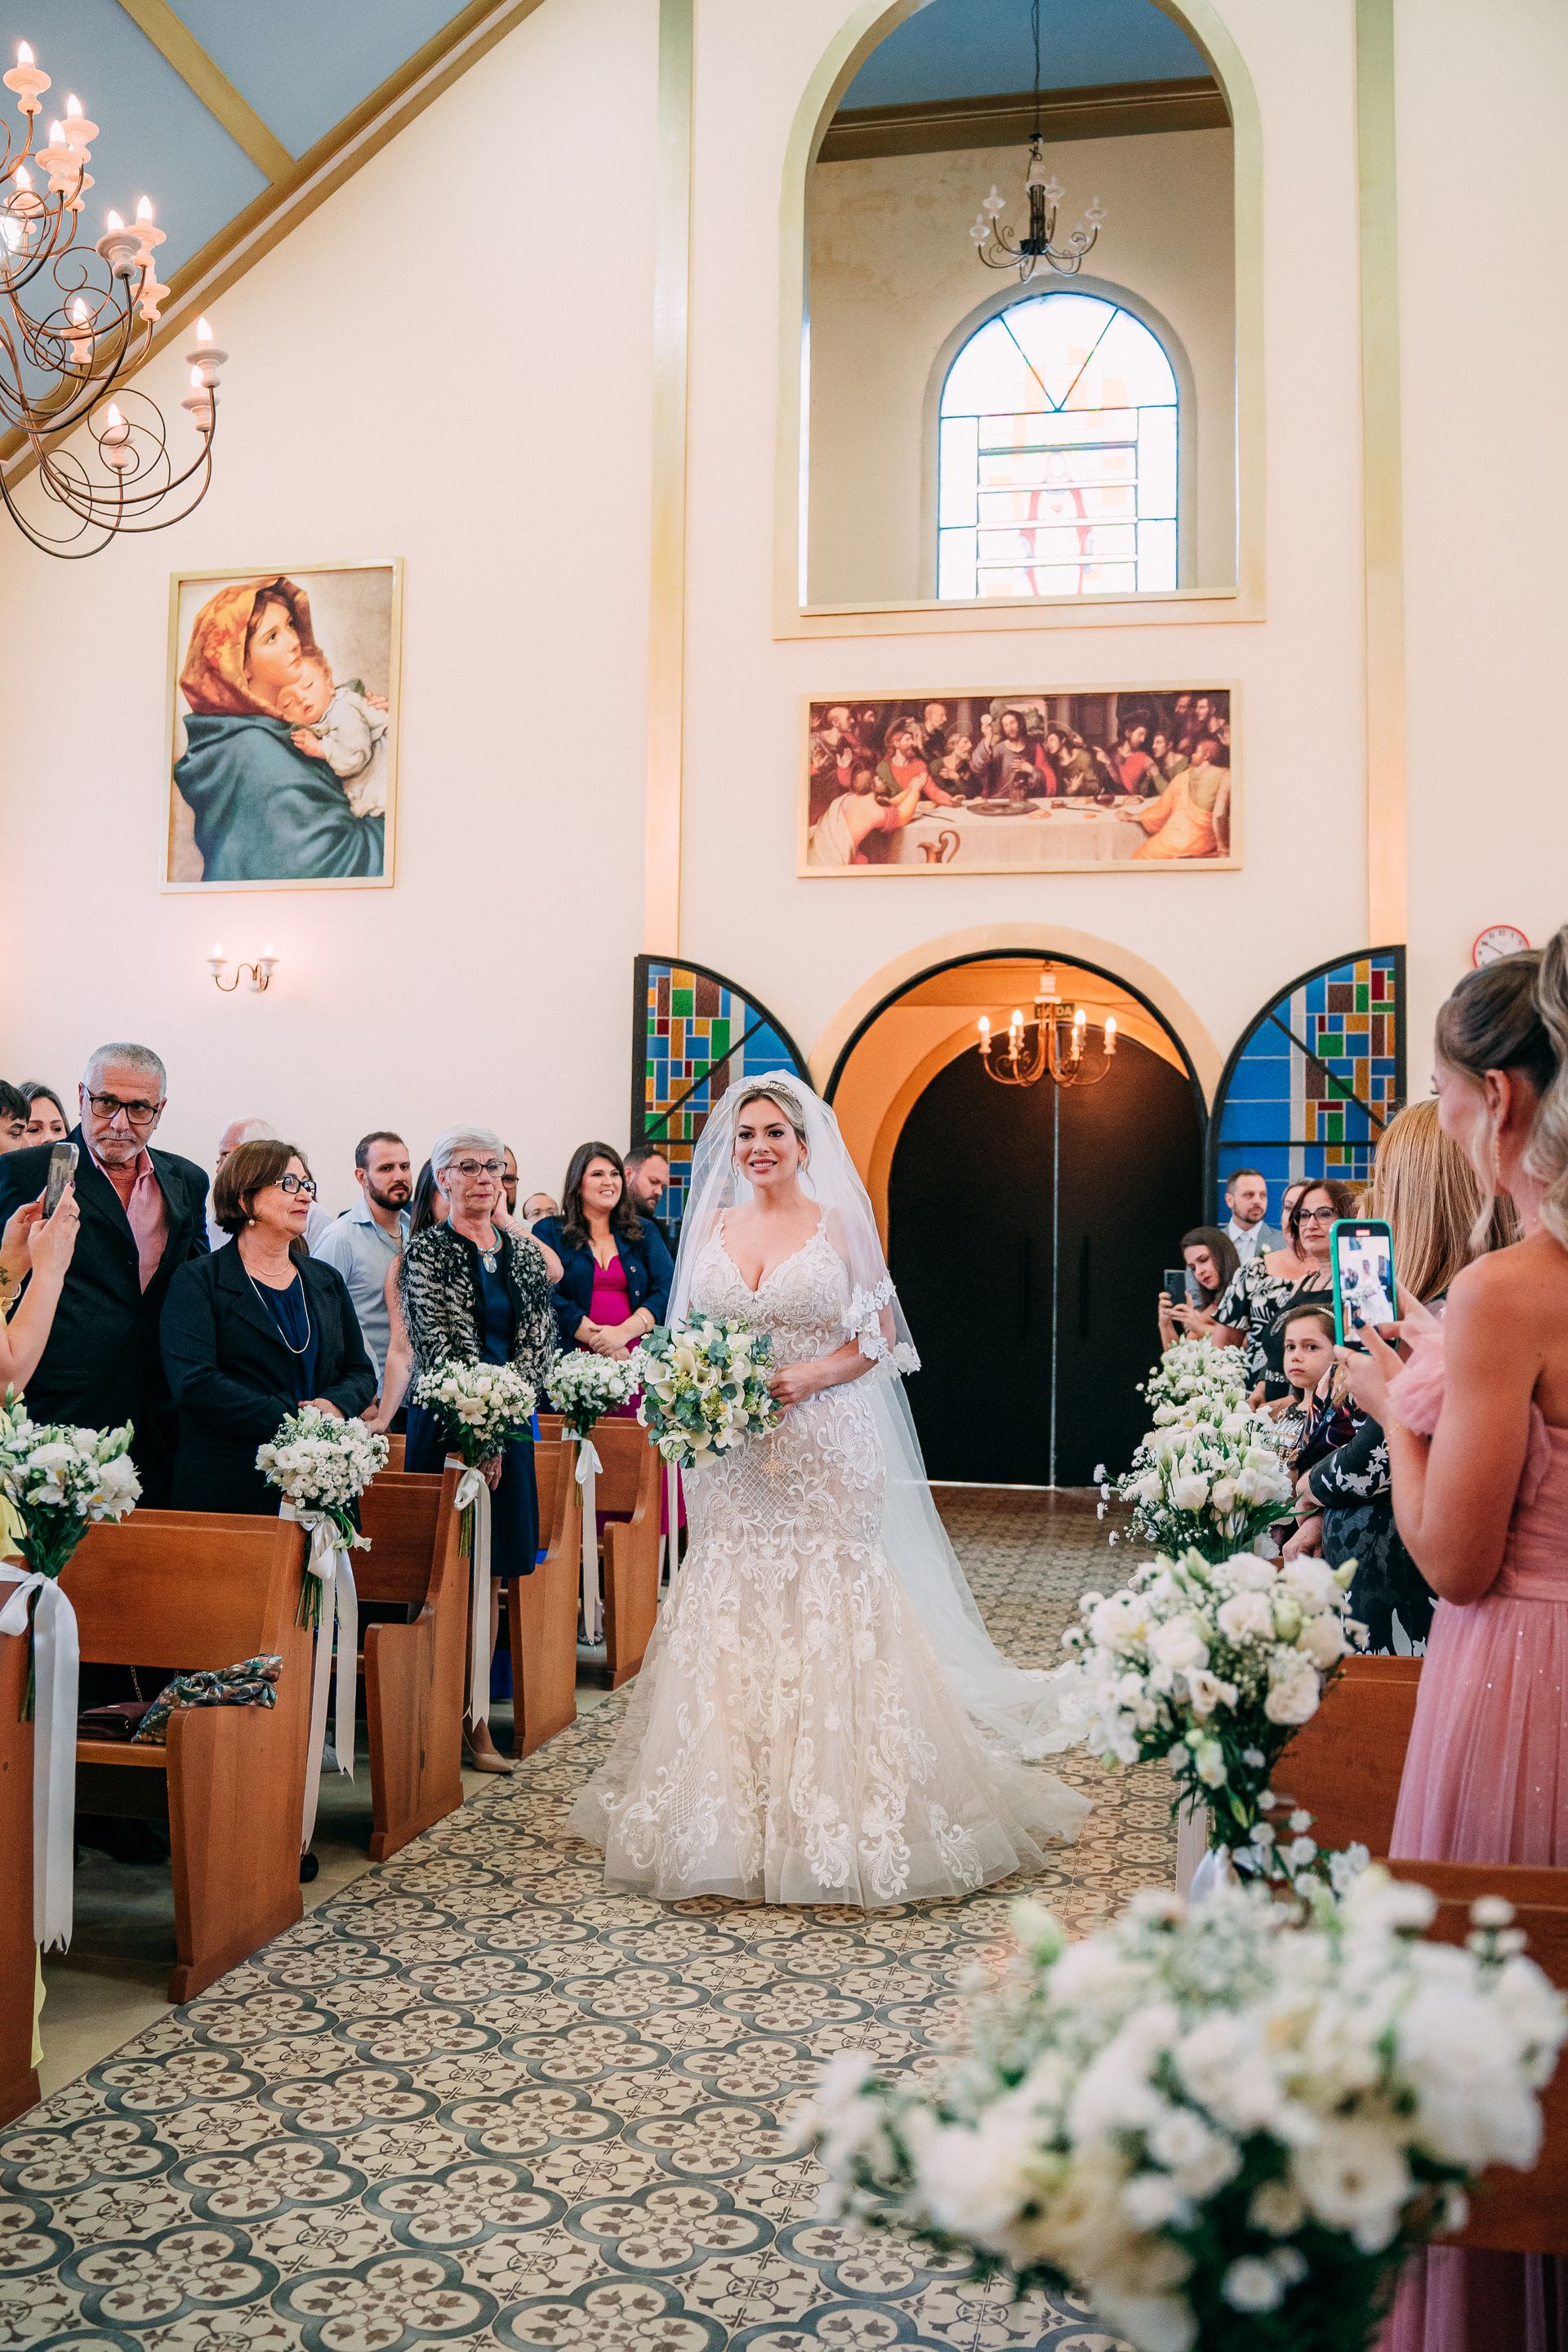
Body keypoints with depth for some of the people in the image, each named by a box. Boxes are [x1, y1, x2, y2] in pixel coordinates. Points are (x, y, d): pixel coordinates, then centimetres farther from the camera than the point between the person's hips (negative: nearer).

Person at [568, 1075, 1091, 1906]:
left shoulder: (840, 1224, 1)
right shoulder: (713, 1226, 10)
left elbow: (881, 1338, 1)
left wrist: (809, 1376, -14)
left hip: (825, 1447, -3)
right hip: (734, 1452, 3)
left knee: (826, 1612, -4)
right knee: (732, 1614, 3)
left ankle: (832, 1818, 8)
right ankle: (731, 1815, 13)